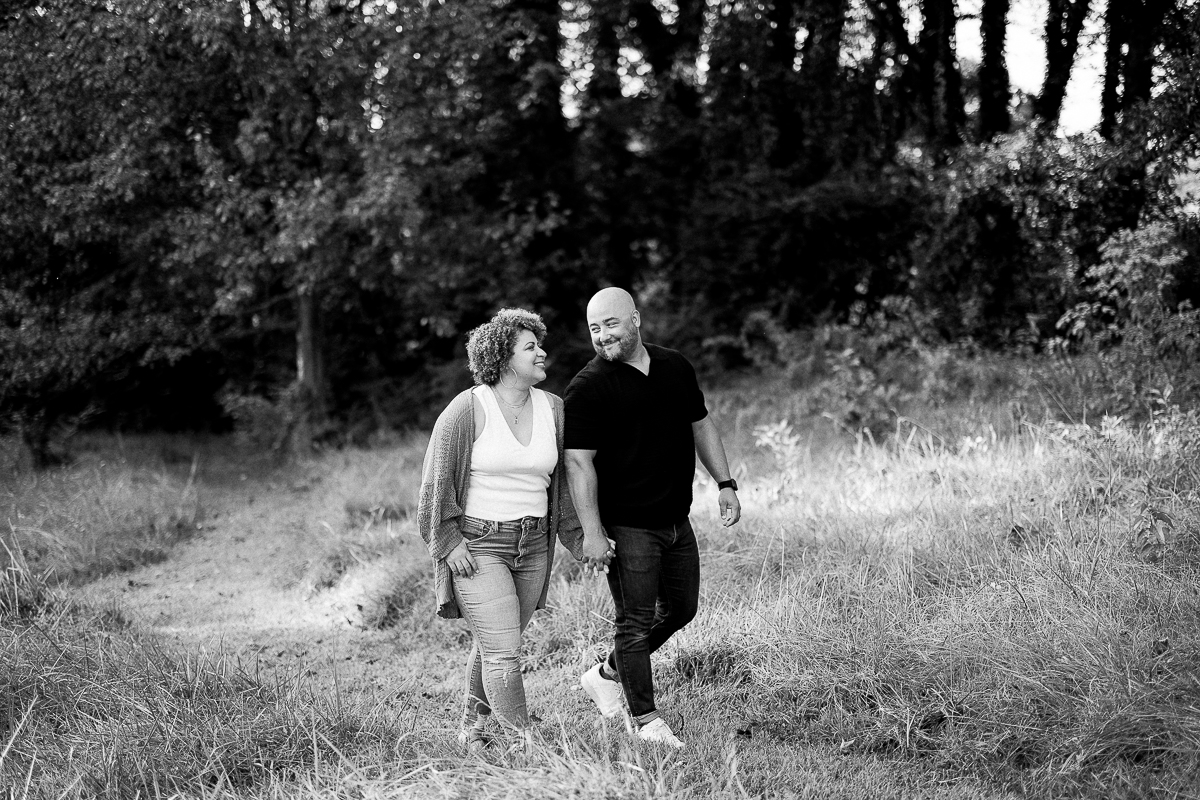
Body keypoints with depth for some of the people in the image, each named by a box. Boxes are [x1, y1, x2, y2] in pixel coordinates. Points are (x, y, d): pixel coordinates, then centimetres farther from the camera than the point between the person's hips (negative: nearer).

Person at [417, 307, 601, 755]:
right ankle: (525, 749, -9)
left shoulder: (553, 409, 5)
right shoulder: (468, 409, -11)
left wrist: (581, 539, 8)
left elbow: (564, 479, 13)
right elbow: (437, 478, -6)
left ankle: (472, 727, 35)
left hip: (533, 547, 5)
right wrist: (449, 541, -11)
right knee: (503, 652, -11)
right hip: (477, 546, -5)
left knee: (494, 646, 15)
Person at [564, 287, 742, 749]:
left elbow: (701, 425, 18)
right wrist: (591, 532, -20)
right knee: (637, 620, -3)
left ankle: (606, 675, 32)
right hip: (627, 525, -7)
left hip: (676, 520, 7)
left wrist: (724, 484, 11)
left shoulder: (676, 368, 6)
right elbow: (579, 461, -15)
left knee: (681, 609, 16)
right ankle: (646, 721, 8)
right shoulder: (587, 389, -13)